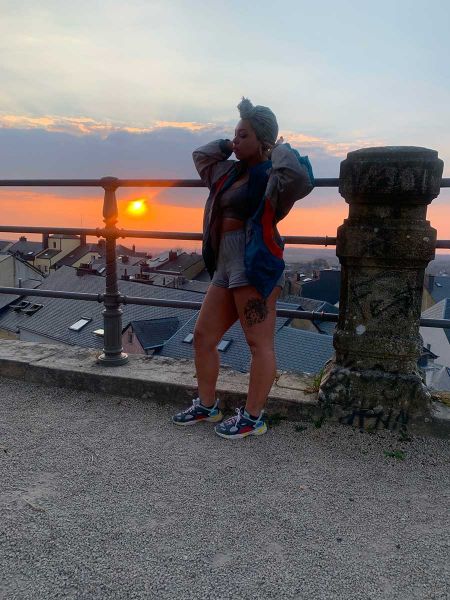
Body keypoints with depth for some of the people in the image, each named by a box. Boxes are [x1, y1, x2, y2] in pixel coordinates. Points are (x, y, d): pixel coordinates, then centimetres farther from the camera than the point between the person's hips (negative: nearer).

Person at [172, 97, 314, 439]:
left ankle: (253, 418, 8)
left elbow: (297, 177, -29)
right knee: (203, 336, 12)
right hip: (226, 267, 10)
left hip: (255, 267, -10)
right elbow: (201, 156, 37)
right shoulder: (232, 173, 20)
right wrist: (230, 146, 22)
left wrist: (279, 148, -10)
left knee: (260, 344, -3)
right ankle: (207, 406, 25)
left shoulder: (271, 177, -5)